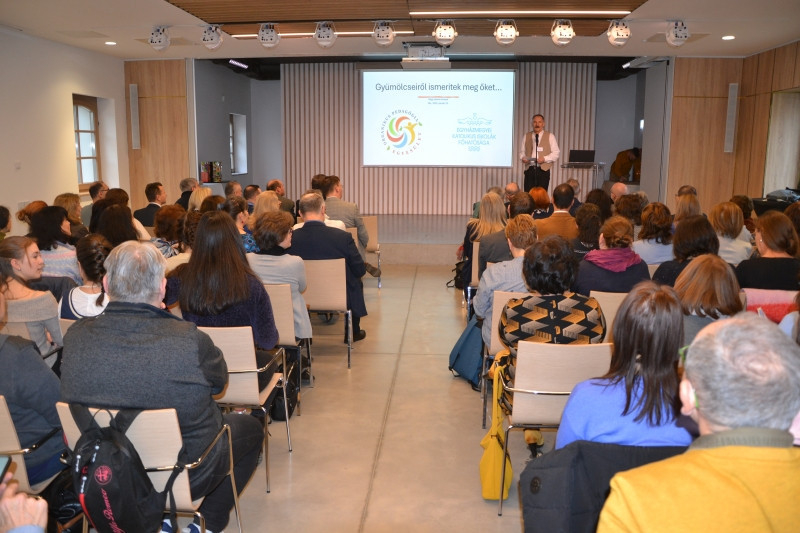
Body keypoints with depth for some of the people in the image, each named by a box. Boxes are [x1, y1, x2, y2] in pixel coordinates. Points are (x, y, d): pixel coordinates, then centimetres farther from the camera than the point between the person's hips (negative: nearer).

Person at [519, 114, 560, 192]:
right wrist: (523, 158, -7)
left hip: (543, 170, -2)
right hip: (529, 169, 2)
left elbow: (556, 153, 3)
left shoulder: (550, 136, 5)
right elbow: (522, 151, 16)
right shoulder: (526, 136, 13)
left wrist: (544, 159, -13)